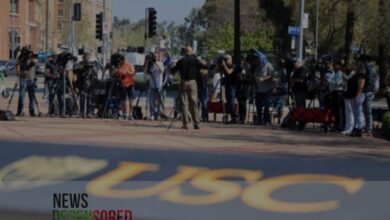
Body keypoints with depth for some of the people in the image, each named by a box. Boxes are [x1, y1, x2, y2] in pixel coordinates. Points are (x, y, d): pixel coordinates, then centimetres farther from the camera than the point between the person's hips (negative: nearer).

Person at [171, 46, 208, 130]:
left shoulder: (181, 61, 1)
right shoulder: (195, 60, 1)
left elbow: (173, 70, 5)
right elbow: (205, 67, -2)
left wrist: (174, 66, 26)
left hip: (184, 82, 0)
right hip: (192, 82, 0)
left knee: (184, 104, 3)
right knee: (194, 103, 4)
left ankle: (185, 124, -2)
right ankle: (196, 123, 1)